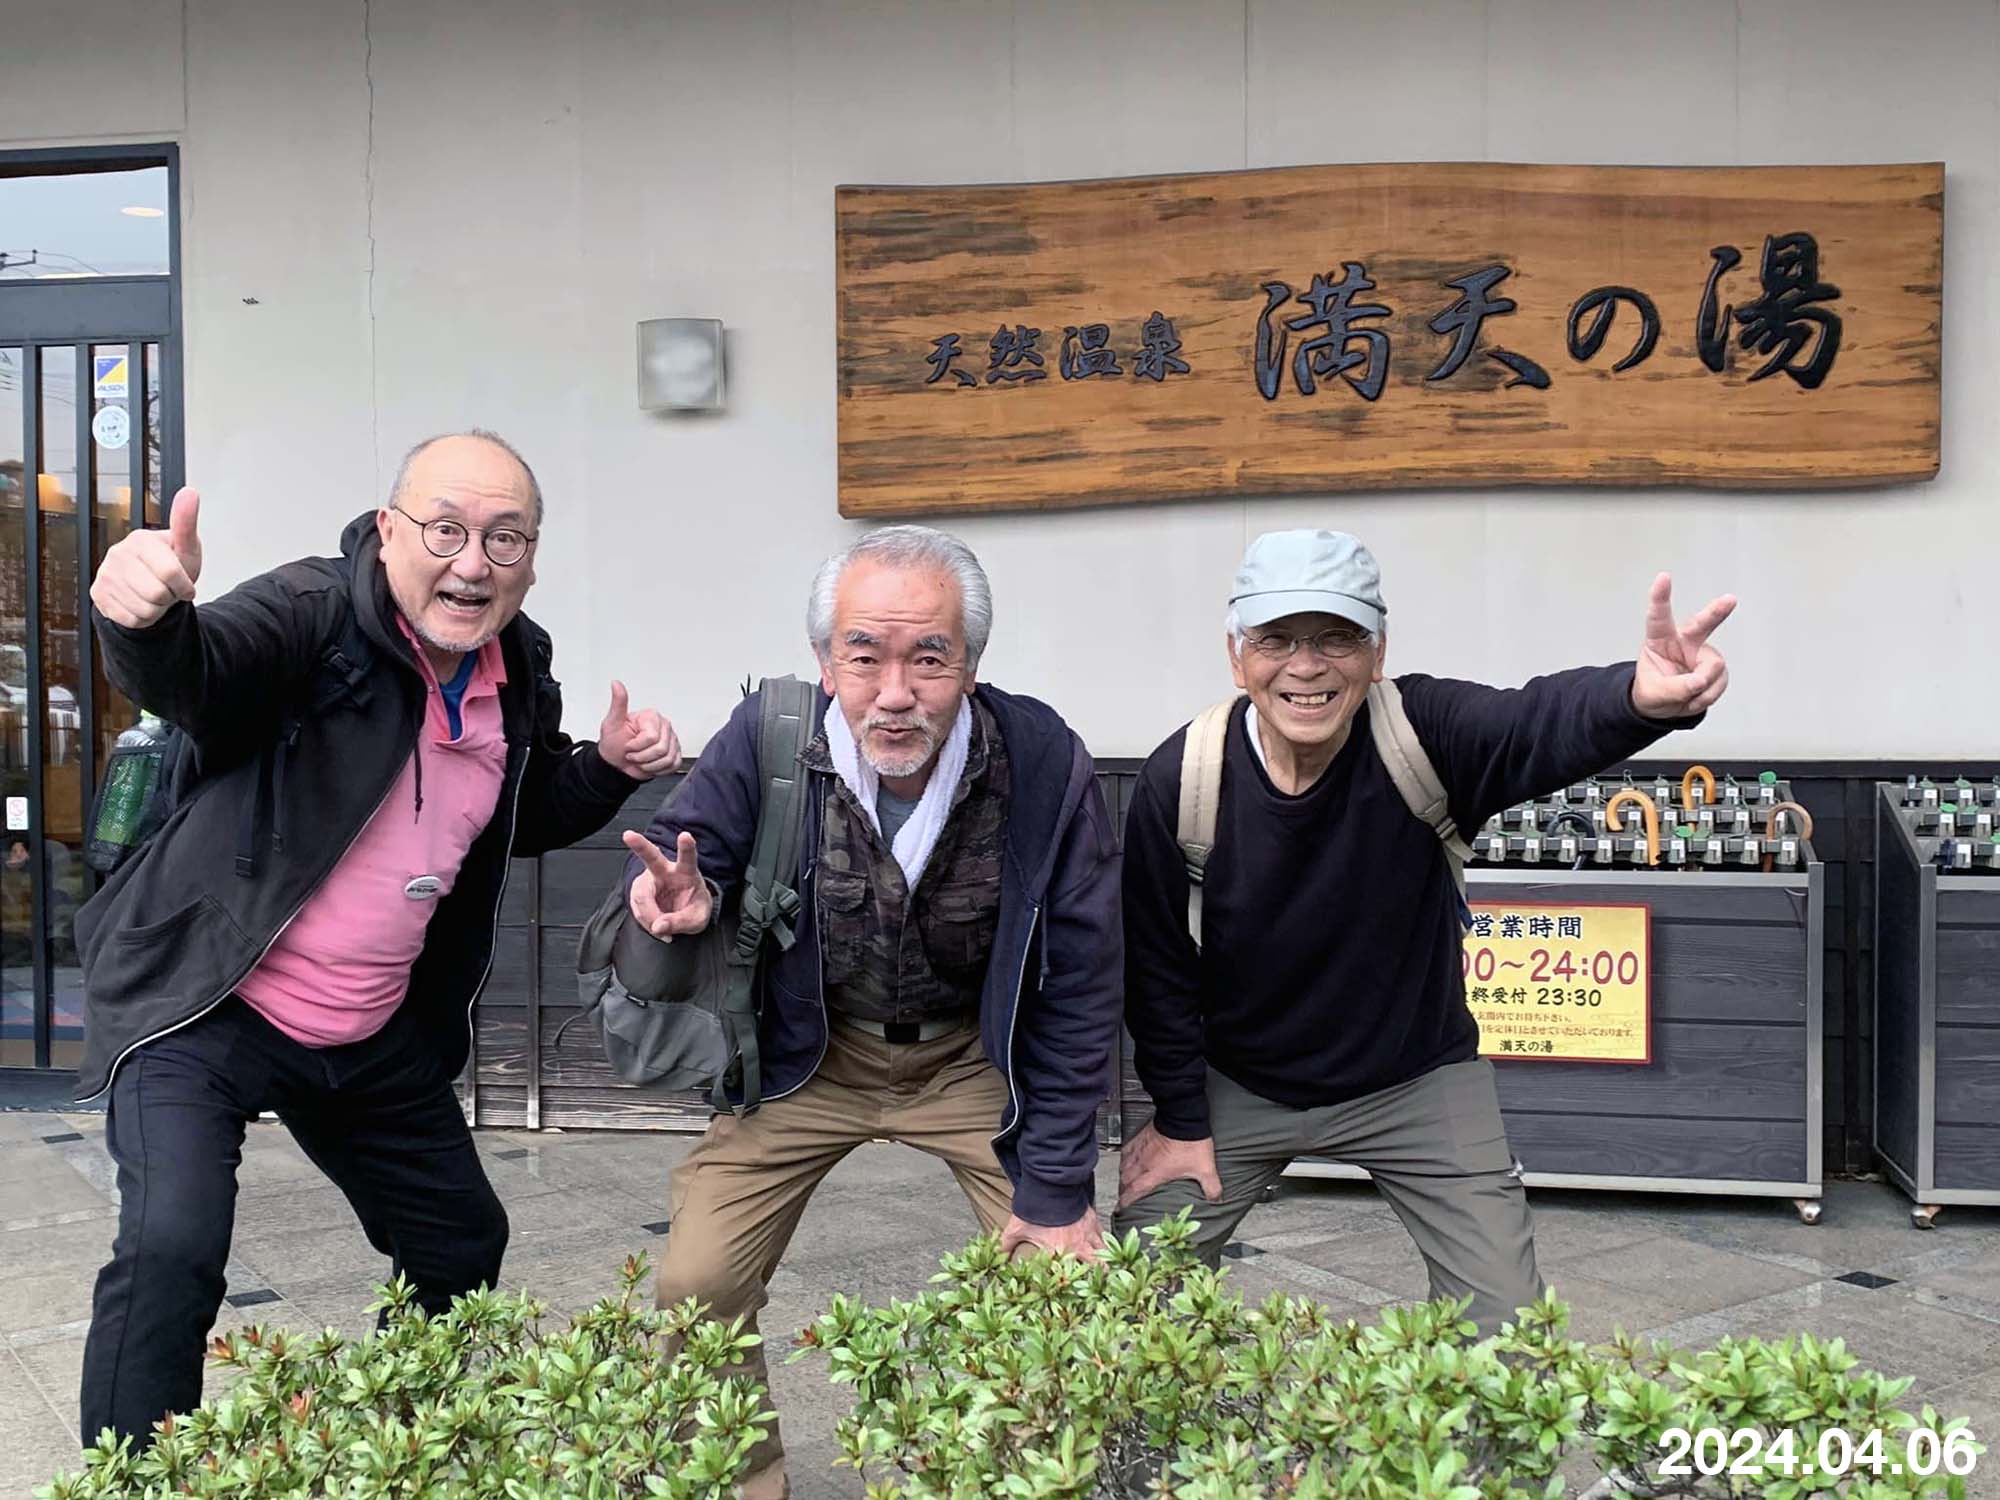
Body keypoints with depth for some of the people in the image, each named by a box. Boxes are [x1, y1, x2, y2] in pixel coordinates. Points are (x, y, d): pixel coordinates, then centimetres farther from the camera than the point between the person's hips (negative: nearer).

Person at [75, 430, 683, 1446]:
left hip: (377, 1036, 7)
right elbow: (188, 678, -40)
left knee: (461, 1247, 17)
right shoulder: (313, 613, -20)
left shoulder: (521, 675, -1)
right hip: (201, 1012, -6)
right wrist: (145, 617, -63)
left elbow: (523, 819, 15)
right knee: (172, 1247, -25)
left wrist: (611, 767, -4)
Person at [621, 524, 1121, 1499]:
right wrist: (680, 898, -31)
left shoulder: (1045, 766, -23)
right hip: (805, 1054, 1)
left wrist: (1058, 1186, -12)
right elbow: (680, 850, -4)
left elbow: (1080, 990, -15)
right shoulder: (766, 738, -22)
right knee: (693, 1290, -3)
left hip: (977, 1055, -1)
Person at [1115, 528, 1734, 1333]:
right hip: (1236, 1085, 1)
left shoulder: (1422, 734, -22)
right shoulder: (1179, 780, -19)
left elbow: (1541, 724, -44)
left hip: (1416, 1079, 0)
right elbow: (1158, 967, -7)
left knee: (1509, 1326, -1)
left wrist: (1642, 699, -66)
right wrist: (1180, 1119, -2)